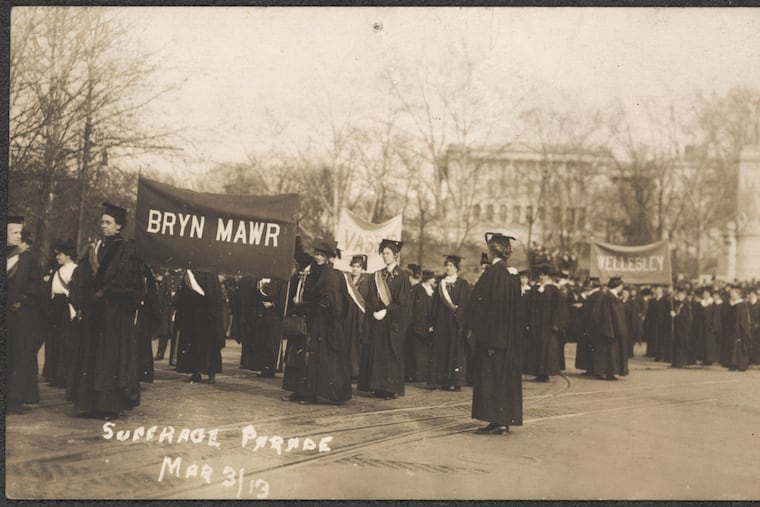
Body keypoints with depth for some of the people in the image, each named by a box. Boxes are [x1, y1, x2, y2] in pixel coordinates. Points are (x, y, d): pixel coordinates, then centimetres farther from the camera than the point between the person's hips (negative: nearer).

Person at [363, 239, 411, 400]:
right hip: (378, 320, 5)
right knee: (377, 353, 4)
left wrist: (386, 311, -15)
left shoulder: (402, 276, -3)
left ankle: (392, 388, 3)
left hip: (394, 321, -5)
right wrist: (374, 312, -9)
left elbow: (402, 300, -9)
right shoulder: (377, 276, 12)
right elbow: (371, 299, 8)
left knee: (392, 353, -3)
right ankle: (380, 387, 9)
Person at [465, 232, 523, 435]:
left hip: (491, 332, -7)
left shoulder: (492, 272, -14)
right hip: (510, 335, 8)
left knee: (491, 374, -2)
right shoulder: (514, 274, 8)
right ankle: (506, 420, 14)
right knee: (507, 373, 10)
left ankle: (496, 420, -2)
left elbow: (478, 300, -15)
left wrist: (471, 325, -2)